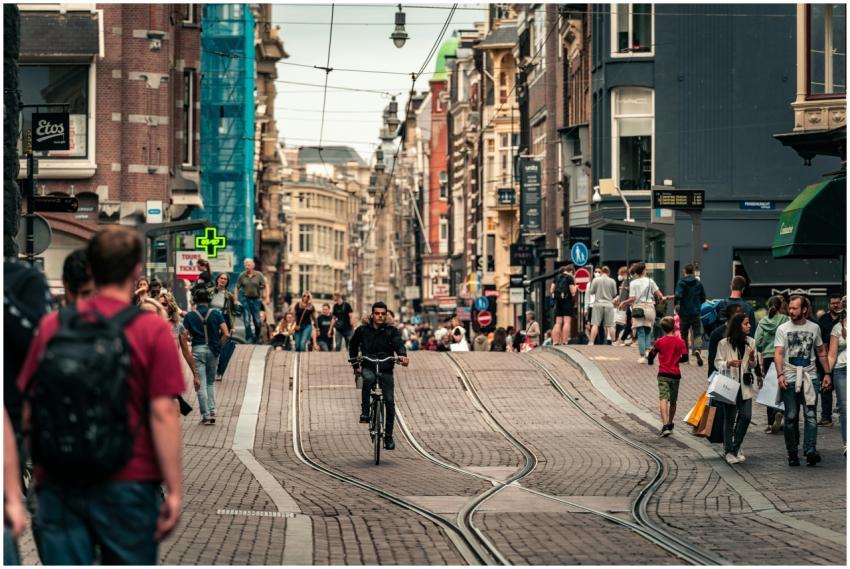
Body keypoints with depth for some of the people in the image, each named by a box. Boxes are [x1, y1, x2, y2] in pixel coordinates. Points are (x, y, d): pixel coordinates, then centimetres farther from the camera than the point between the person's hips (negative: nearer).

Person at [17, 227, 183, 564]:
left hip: (57, 485, 3)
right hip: (126, 484, -2)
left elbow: (28, 413, 8)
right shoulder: (152, 330, -5)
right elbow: (162, 414, -10)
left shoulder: (51, 326, 5)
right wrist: (174, 490, -7)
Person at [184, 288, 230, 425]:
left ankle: (205, 415, -2)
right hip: (213, 351, 2)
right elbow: (226, 334, -6)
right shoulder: (216, 314, 0)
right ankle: (212, 412, 6)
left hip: (197, 350, -2)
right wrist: (219, 346, 7)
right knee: (211, 383, 16)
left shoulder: (189, 316, -2)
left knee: (201, 384, 2)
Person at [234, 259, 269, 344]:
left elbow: (265, 286, 1)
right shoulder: (242, 276, 1)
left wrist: (267, 297, -9)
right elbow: (237, 288, 7)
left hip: (256, 299, 0)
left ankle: (257, 337, 21)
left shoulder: (259, 275, 0)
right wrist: (236, 300, 2)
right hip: (246, 300, 0)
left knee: (257, 321, 2)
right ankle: (249, 339, 2)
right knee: (247, 321, -4)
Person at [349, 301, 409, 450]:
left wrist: (403, 355, -40)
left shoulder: (391, 331, 0)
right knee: (368, 378, -37)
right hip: (368, 367, 0)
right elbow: (353, 345, 19)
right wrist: (355, 364, 14)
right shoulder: (362, 330, 3)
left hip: (386, 370, 0)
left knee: (389, 401, -7)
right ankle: (365, 412, -25)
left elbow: (398, 343, -19)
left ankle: (388, 436, 4)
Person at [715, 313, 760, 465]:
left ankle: (736, 448, 14)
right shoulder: (724, 343, -6)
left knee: (746, 416, -3)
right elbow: (717, 363, -2)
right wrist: (729, 363, -22)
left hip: (745, 385, 4)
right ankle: (729, 451, 10)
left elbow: (753, 365, 13)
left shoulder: (750, 342, 7)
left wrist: (752, 358, -9)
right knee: (730, 418, 1)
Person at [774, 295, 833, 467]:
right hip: (790, 379, -1)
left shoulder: (814, 328, 9)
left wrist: (827, 373, 8)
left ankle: (810, 451, -18)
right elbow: (778, 353, -5)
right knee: (791, 417, 3)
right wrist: (780, 374, -18)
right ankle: (792, 453, 9)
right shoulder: (783, 329, 3)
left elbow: (821, 352, 16)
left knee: (811, 415, -10)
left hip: (810, 377, 1)